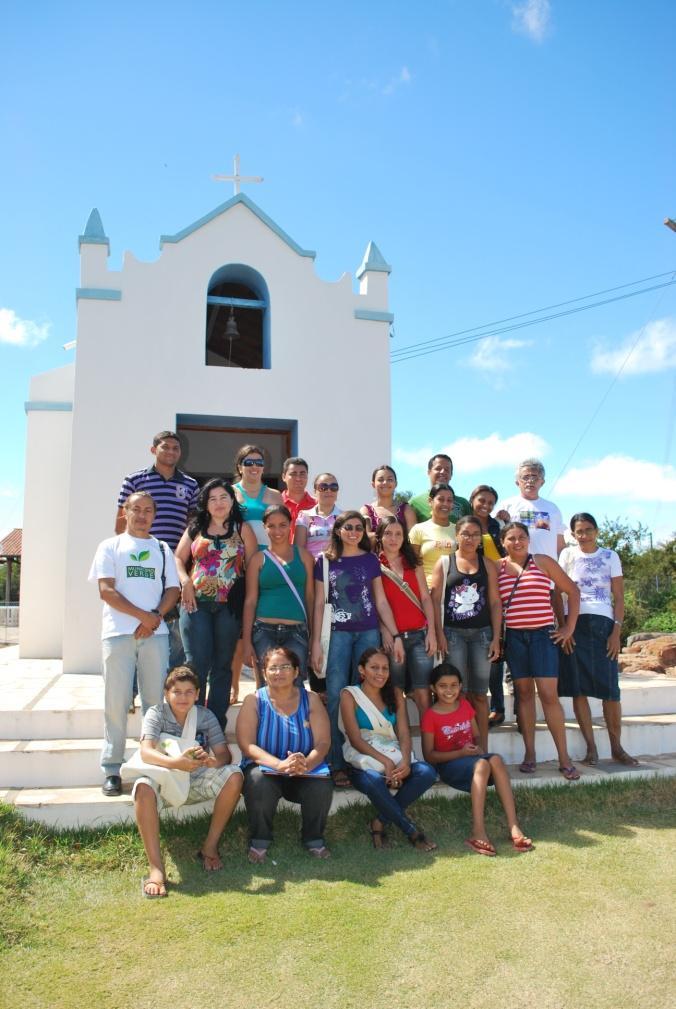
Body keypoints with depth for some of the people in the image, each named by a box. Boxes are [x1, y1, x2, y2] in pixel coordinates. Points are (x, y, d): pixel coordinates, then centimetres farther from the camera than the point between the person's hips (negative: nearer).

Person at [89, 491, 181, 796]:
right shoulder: (110, 546, 9)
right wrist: (144, 615, -9)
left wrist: (156, 617, -9)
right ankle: (111, 770, 6)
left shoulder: (162, 549, 16)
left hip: (155, 634, 2)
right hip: (118, 633, -2)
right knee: (116, 702, -1)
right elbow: (106, 590, -2)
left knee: (156, 701, 1)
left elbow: (173, 590, 9)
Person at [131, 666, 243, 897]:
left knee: (234, 776, -24)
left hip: (197, 782, 2)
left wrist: (212, 761, -35)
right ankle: (155, 868, -32)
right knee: (143, 787, -36)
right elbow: (146, 752, -24)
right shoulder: (156, 713, -8)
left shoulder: (205, 716, 0)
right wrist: (176, 762, -43)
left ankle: (210, 846, -10)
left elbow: (224, 754, -9)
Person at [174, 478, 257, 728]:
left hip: (229, 605, 0)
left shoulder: (242, 529, 6)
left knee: (222, 665, 7)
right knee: (197, 663, -3)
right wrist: (185, 582, -5)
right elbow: (179, 559, 11)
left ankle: (216, 726, 15)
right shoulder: (196, 528, 12)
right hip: (197, 603, 1)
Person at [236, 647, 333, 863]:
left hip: (304, 772, 1)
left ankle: (314, 838, 0)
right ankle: (259, 841, -7)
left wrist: (306, 764, -28)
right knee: (258, 782, -34)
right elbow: (247, 745, -12)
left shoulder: (310, 700, 3)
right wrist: (280, 765, -28)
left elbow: (323, 743, -5)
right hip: (265, 767, -1)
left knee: (322, 785, -29)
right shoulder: (254, 701, -1)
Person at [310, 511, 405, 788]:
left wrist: (395, 635, 4)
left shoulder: (370, 560, 9)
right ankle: (337, 764, 0)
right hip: (338, 633, -2)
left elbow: (381, 601, 10)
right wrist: (316, 642, -2)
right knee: (336, 697, -6)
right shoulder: (325, 561, 4)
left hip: (368, 633, 2)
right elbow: (318, 604, 4)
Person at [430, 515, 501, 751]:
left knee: (479, 694, 5)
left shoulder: (487, 565, 9)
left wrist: (496, 638, 0)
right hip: (453, 632, -1)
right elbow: (435, 600, 0)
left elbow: (495, 603, 6)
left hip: (482, 633, 2)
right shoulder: (444, 562, 5)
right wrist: (439, 634, -7)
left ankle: (483, 749, 10)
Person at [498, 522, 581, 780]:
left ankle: (564, 758, 1)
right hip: (513, 637, 2)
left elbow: (572, 590, 7)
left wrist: (569, 626, 3)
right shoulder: (497, 568, 6)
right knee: (524, 693, 6)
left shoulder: (543, 562, 3)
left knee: (549, 694, -7)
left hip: (543, 634, -1)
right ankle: (529, 754, 14)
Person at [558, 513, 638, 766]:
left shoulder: (610, 557, 9)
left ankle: (616, 747, 10)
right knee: (578, 688, -1)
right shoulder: (568, 555, 7)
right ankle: (591, 748, 7)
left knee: (610, 689, -2)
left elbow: (619, 597, 6)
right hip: (575, 624, 0)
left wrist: (616, 631, -5)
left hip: (603, 624, 0)